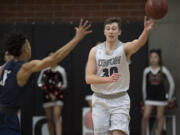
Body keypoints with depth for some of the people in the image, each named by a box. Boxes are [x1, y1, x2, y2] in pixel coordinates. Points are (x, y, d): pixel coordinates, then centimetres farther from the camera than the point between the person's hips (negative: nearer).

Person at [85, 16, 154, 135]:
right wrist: (108, 79, -24)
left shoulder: (125, 48, -5)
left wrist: (147, 31, -52)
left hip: (120, 100, -2)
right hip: (100, 100, 2)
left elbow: (139, 43, -29)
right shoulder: (95, 51, 1)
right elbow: (88, 78, -6)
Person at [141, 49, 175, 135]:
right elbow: (144, 86, 10)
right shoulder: (146, 71, -1)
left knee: (159, 117, 3)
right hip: (150, 98, 1)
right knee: (145, 117, -9)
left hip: (161, 97, -1)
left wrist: (170, 97, 4)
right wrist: (144, 98, 11)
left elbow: (172, 84, 4)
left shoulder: (163, 70, -4)